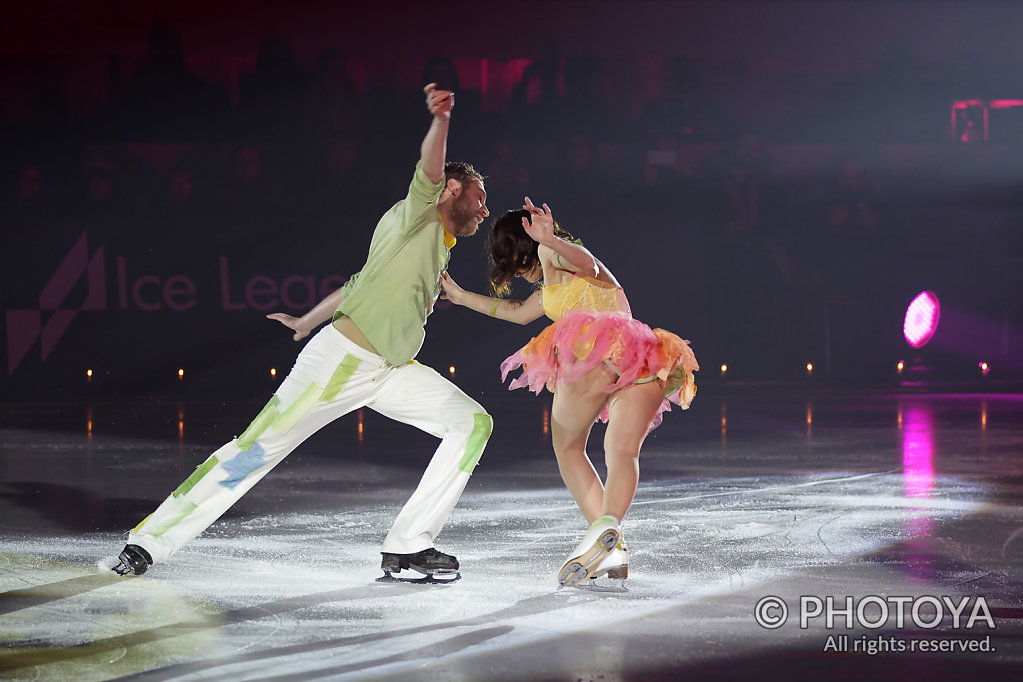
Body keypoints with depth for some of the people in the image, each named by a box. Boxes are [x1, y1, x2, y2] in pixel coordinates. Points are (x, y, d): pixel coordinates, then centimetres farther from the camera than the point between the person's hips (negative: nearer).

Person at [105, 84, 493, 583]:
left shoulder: (440, 249, 20)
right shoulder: (417, 216, -4)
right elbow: (430, 173, -27)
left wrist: (309, 321, 36)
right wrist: (441, 121, -46)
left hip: (390, 370, 9)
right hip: (342, 359, -9)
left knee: (474, 423, -2)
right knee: (258, 448, -10)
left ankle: (406, 549, -7)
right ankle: (148, 542, -2)